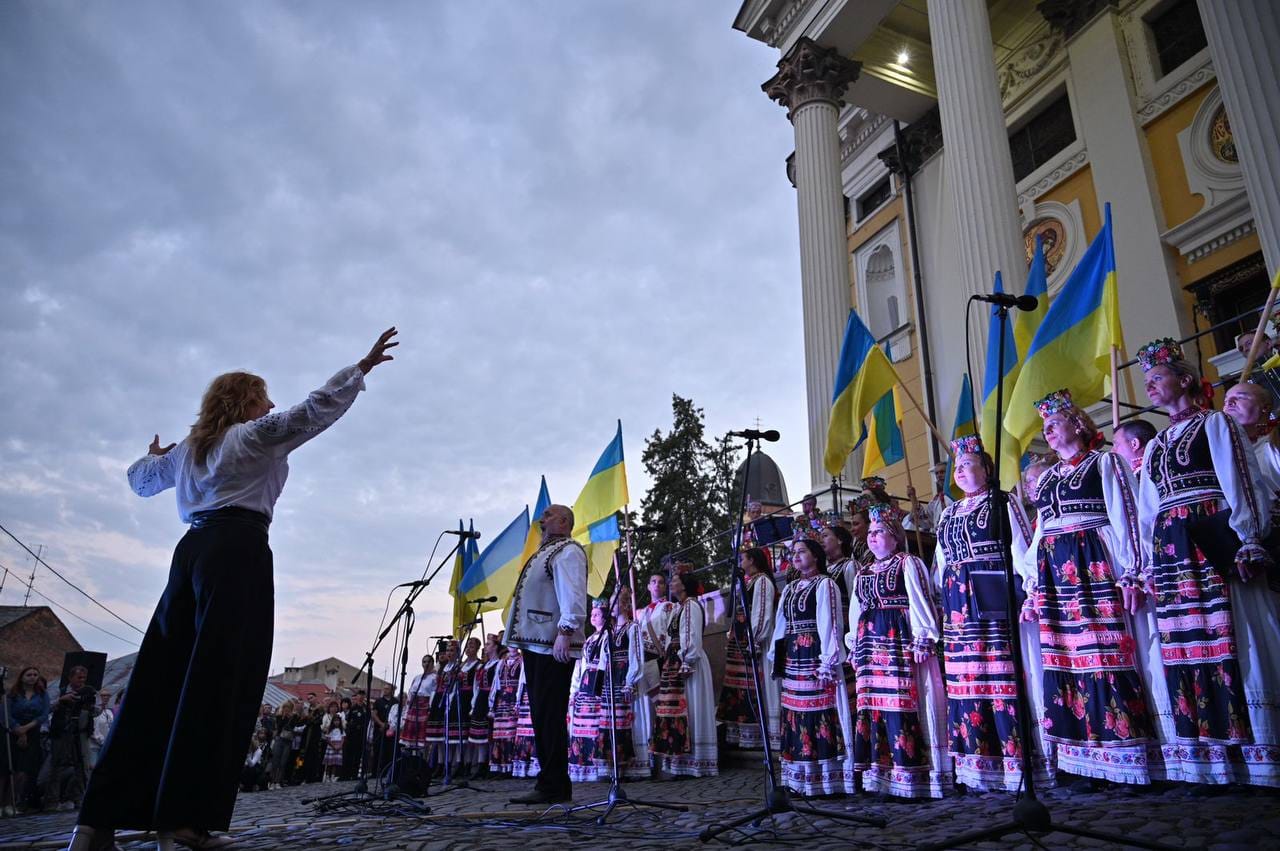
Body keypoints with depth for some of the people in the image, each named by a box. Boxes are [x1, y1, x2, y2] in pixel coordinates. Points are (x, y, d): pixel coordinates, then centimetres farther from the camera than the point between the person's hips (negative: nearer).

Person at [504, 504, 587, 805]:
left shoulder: (568, 551, -5)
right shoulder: (543, 553, 25)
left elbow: (573, 596, -18)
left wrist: (565, 632, -26)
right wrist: (521, 638, 21)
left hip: (553, 646, -10)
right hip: (534, 644, 10)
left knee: (549, 717, -9)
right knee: (542, 716, 12)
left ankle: (552, 787, -3)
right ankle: (554, 785, 19)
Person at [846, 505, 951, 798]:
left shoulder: (908, 564, 2)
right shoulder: (863, 573, 21)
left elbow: (919, 602, -5)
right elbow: (855, 611, 24)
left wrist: (923, 640, -13)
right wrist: (855, 645, 20)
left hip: (900, 642, -6)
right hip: (870, 644, 7)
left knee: (903, 703, -11)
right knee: (872, 704, 4)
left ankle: (909, 772, -5)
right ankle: (879, 774, 10)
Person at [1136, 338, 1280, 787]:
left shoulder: (1215, 423, 6)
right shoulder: (1155, 446, 22)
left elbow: (1243, 483, -4)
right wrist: (1149, 565, 15)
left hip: (1216, 545, -6)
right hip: (1171, 553, 6)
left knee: (1231, 642, -10)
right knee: (1185, 649, 3)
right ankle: (1203, 761, 7)